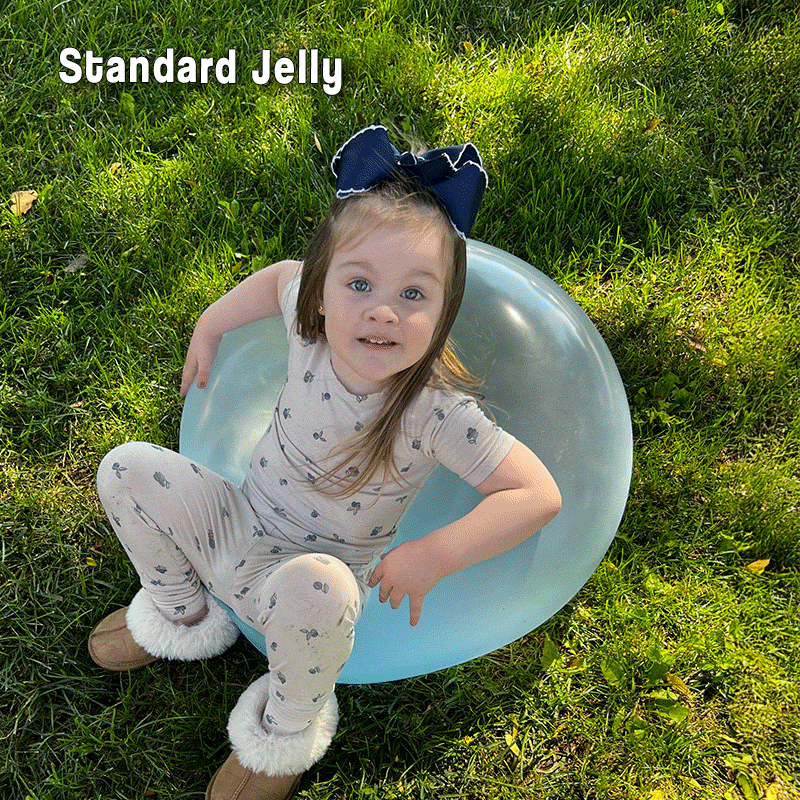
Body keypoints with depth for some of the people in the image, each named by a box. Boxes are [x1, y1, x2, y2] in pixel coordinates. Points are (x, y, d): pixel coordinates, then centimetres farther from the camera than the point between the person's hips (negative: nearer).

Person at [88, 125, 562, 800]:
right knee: (126, 470, -7)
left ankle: (290, 729, -3)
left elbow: (539, 495, -28)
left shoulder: (438, 412, -30)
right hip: (237, 526, 5)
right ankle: (181, 612, 21)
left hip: (318, 568, -5)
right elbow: (280, 277, 7)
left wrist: (434, 555, -34)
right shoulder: (312, 322, -17)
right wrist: (208, 328, 10)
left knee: (312, 588, -39)